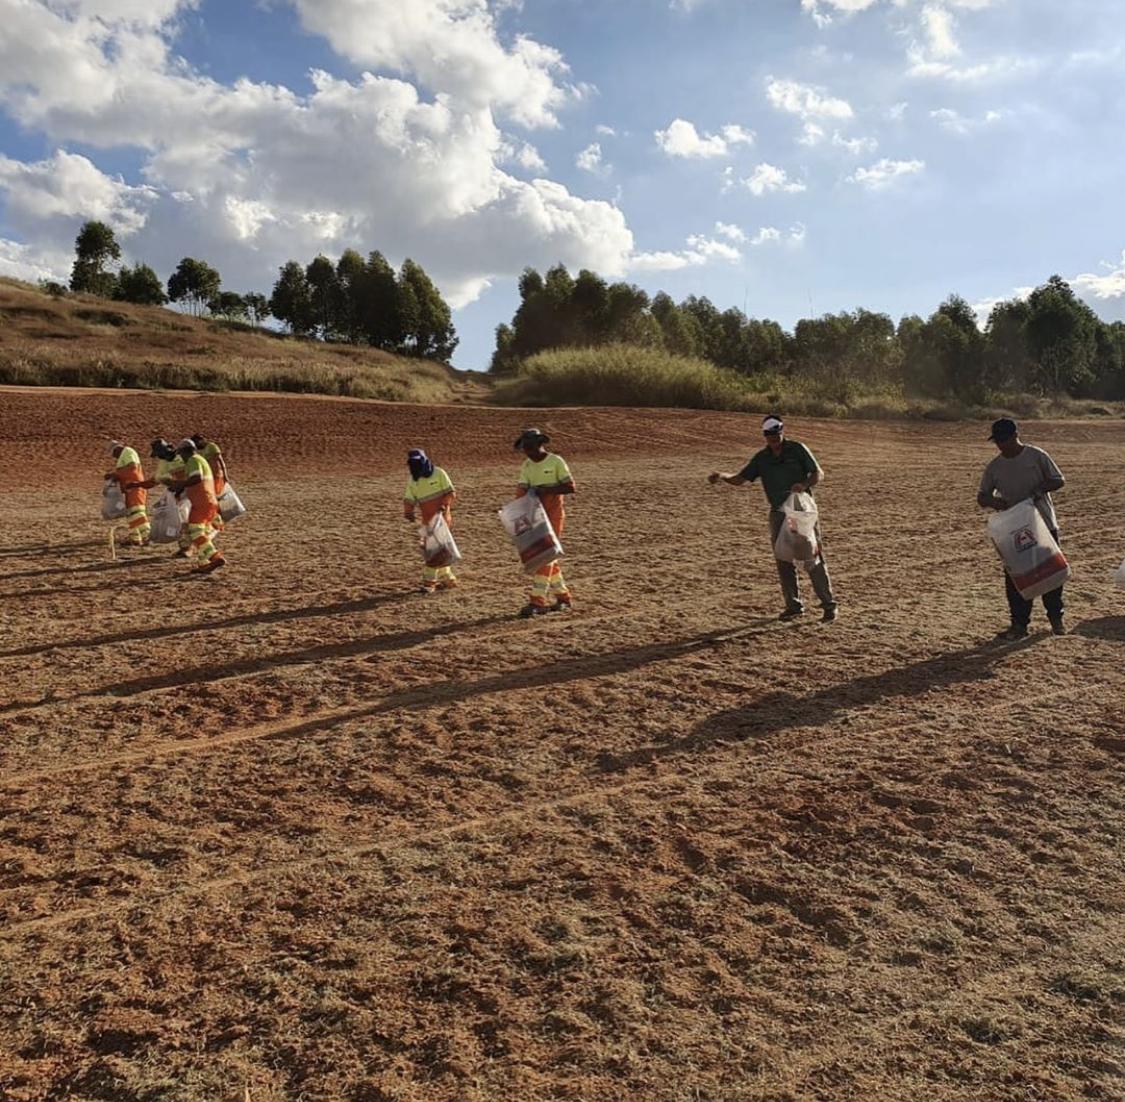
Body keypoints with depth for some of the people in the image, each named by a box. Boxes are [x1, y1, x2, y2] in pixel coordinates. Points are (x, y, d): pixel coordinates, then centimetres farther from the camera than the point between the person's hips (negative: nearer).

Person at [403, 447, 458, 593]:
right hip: (427, 520, 6)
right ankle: (448, 580, 21)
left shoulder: (438, 473, -7)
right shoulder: (413, 481, 8)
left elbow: (451, 493, -8)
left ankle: (429, 581, -5)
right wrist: (408, 511, -13)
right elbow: (409, 499, 5)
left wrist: (444, 505, -24)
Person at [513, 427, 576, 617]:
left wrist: (546, 490, -22)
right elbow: (522, 490, 0)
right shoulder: (526, 466, 7)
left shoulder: (556, 462, -10)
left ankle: (538, 601, -10)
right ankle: (563, 597, 20)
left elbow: (571, 488, -13)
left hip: (554, 514, -7)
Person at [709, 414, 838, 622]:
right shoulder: (761, 458, 5)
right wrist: (721, 477, -17)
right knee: (784, 562, 7)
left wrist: (804, 485, -24)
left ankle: (829, 604, 7)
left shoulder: (797, 449, -5)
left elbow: (818, 473, -3)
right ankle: (794, 606, 18)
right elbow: (739, 479, 3)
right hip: (778, 513, 4)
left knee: (813, 558, -2)